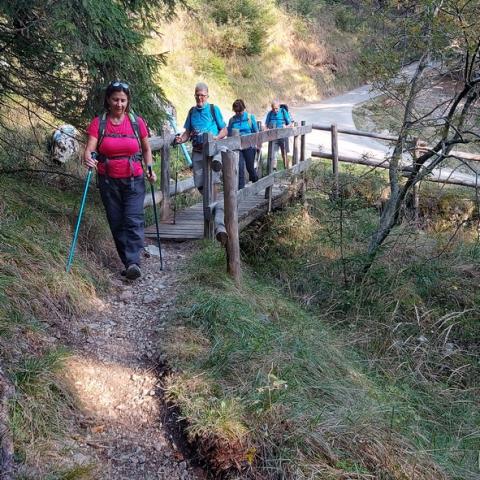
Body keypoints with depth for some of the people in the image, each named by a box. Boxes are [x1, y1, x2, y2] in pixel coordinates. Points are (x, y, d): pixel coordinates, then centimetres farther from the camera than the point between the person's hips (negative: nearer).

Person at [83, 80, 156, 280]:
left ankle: (133, 262, -19)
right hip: (108, 182, 1)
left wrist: (149, 169, -2)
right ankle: (127, 263, 16)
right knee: (116, 224, 6)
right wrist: (88, 158, -34)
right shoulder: (98, 123, -2)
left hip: (133, 180, -1)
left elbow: (146, 149, 12)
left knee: (133, 220, -14)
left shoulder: (137, 122, 0)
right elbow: (89, 148, -12)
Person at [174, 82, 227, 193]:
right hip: (197, 151, 4)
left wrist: (217, 137, -16)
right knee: (200, 184, 4)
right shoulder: (192, 111, 15)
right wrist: (181, 139, -1)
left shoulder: (214, 109, 4)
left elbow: (224, 130, 4)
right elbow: (188, 132, 20)